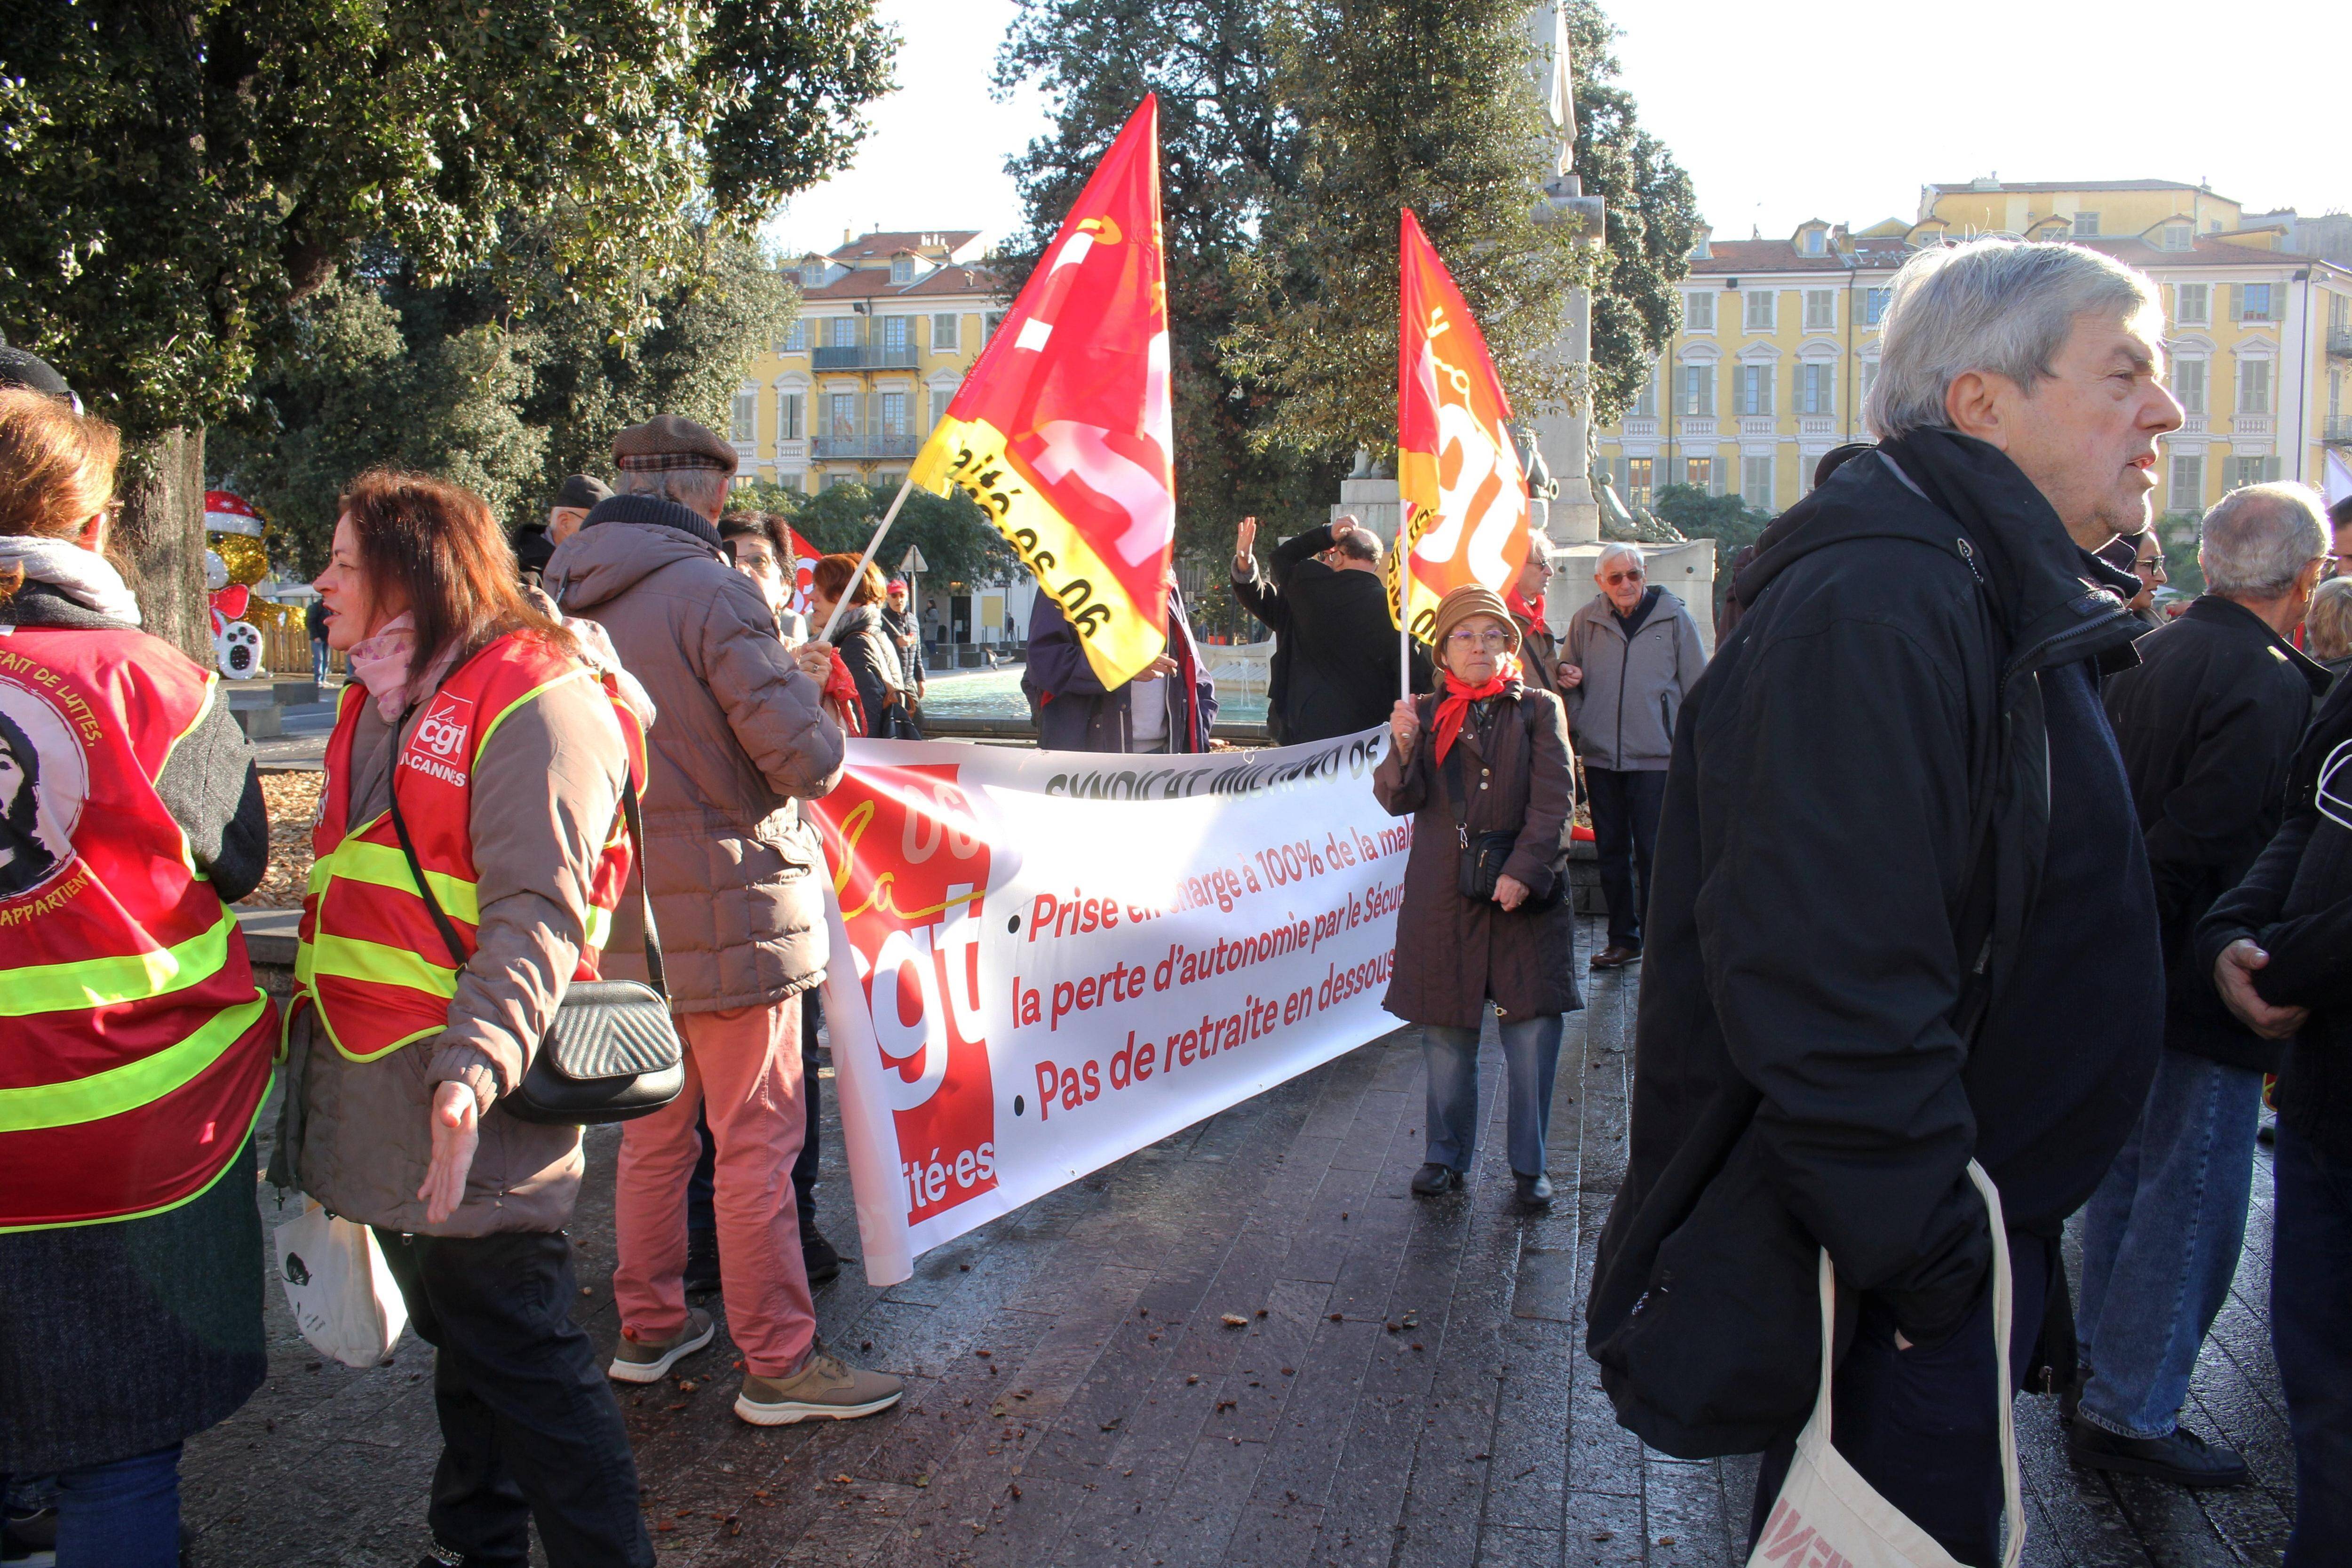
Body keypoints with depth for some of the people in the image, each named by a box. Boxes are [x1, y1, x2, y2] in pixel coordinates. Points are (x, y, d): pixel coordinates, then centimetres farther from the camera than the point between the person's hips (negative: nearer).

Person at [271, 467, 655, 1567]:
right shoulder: (382, 701, 16)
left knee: (522, 1366, -2)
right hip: (375, 1102, 9)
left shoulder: (533, 702, -14)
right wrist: (308, 1025, 24)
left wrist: (472, 1068, -33)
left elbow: (537, 914, -23)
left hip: (465, 1115, -9)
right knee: (462, 1344, 21)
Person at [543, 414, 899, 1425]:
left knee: (655, 1130, 20)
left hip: (621, 913, 7)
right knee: (757, 1142, 2)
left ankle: (649, 1327, 32)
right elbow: (807, 759, -20)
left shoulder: (562, 604, 6)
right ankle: (778, 1365, 10)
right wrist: (806, 694, 1)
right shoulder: (710, 592, -16)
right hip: (723, 911, -7)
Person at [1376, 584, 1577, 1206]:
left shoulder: (1539, 709, 4)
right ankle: (1447, 1155, 23)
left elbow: (1553, 801, -2)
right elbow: (1397, 799, -1)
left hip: (1525, 892, -1)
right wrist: (1403, 746, -20)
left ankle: (1529, 1164, 12)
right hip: (1444, 896, 1)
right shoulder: (1427, 714, 8)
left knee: (1533, 1028, -2)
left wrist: (1525, 870, -14)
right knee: (1446, 1031, 8)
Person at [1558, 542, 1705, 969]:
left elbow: (1696, 689, 2)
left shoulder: (1674, 618, -2)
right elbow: (1566, 677, 18)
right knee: (1611, 851, 11)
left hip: (1656, 757, -3)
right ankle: (1623, 938, 23)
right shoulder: (1585, 622, 5)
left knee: (1653, 853, -2)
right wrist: (1570, 682, -6)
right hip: (1600, 755, 3)